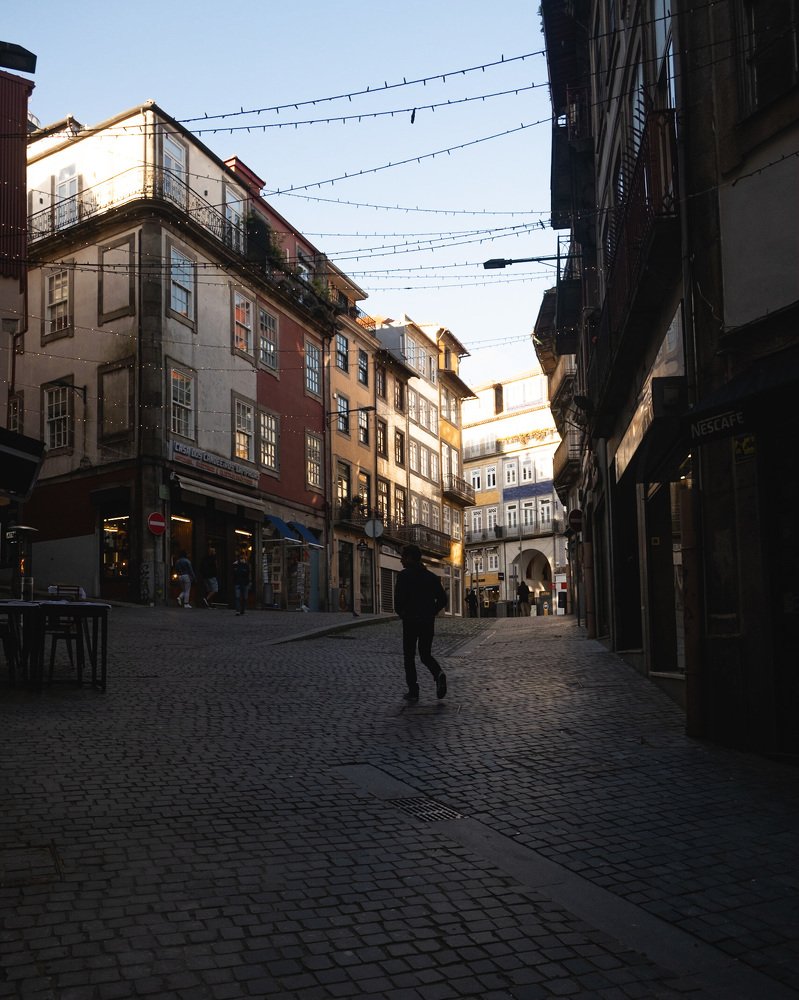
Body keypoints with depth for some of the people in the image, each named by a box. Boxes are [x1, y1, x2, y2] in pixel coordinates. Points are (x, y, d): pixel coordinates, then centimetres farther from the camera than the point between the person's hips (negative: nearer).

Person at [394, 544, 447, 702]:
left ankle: (413, 691, 4)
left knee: (409, 656, 8)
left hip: (410, 622, -4)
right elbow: (442, 599, 5)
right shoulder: (431, 576, 8)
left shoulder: (404, 576, -8)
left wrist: (401, 613, 1)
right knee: (426, 655, 15)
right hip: (428, 622, 4)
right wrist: (431, 613, 11)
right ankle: (439, 675, -13)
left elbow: (399, 599, -17)